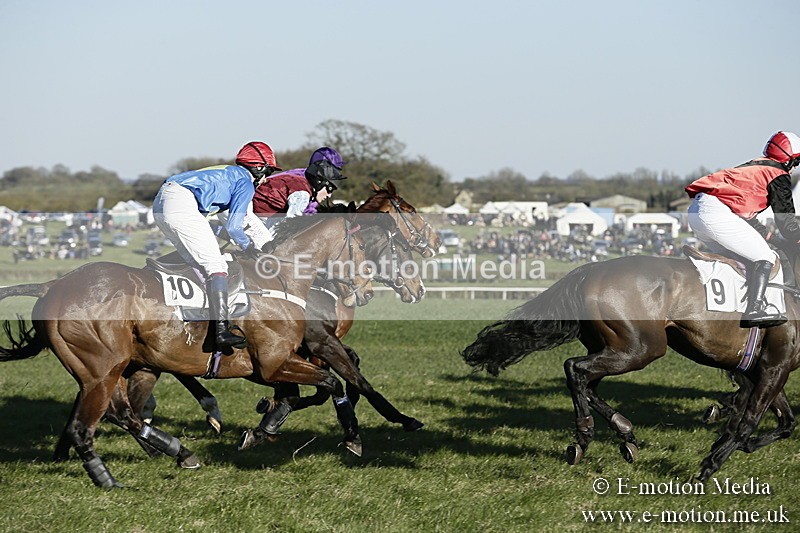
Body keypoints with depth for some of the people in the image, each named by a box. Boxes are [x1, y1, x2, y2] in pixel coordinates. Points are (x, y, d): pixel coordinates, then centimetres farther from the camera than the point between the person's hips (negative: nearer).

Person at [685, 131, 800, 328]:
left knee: (732, 256, 26)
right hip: (717, 213, -9)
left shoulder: (755, 167, 32)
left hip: (695, 211, 9)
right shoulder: (778, 175, 6)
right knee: (765, 257, -3)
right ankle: (755, 309, -16)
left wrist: (767, 235, 45)